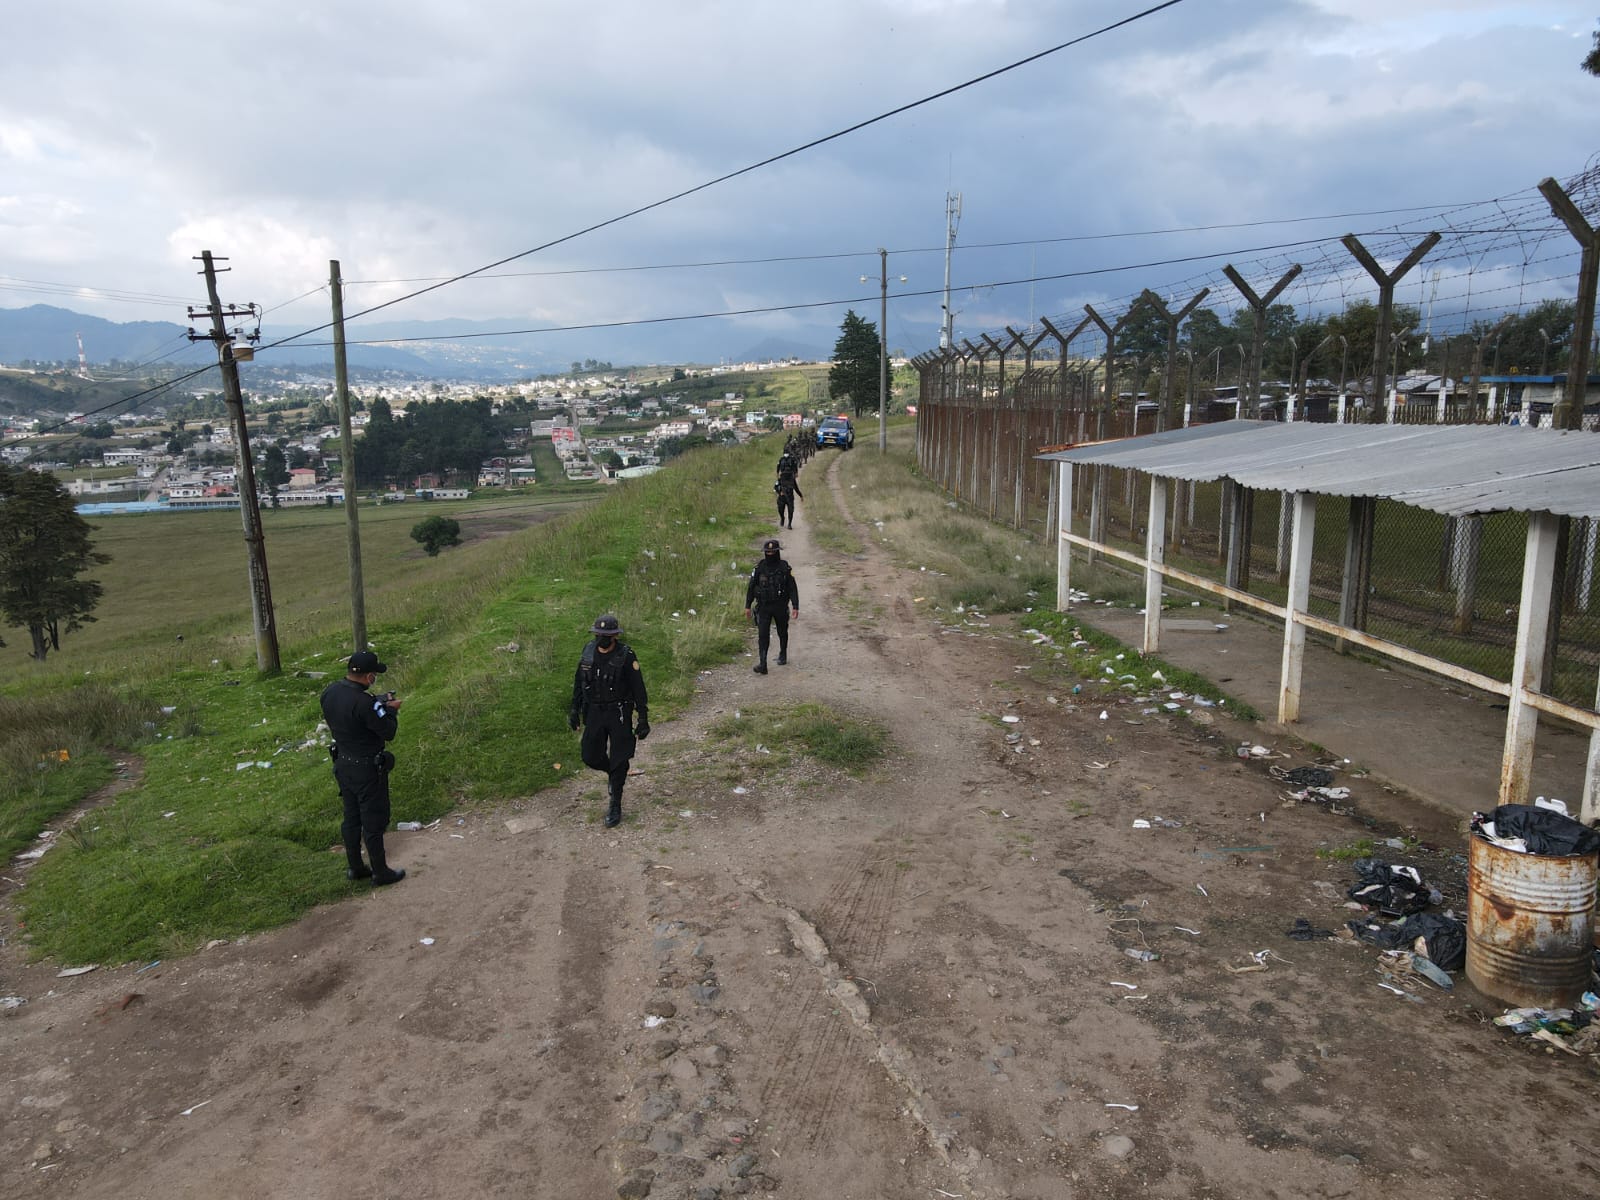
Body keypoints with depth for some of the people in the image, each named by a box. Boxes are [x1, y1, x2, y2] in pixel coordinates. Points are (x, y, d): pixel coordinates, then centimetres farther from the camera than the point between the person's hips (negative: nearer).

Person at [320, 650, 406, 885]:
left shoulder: (329, 692, -5)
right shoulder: (363, 703, -30)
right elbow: (388, 732, -20)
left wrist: (377, 705, 4)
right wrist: (391, 710, -3)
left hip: (343, 765, 8)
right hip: (367, 769, -8)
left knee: (351, 818, 20)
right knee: (374, 821, 7)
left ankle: (355, 868, 34)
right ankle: (380, 872, 20)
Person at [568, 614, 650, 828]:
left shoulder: (626, 656, -15)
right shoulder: (589, 652, -1)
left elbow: (638, 689, -11)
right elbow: (579, 682, 10)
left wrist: (643, 719, -12)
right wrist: (574, 710, 9)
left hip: (619, 713, -4)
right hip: (594, 713, 4)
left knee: (618, 760, 0)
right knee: (591, 757, 7)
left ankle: (615, 807, 14)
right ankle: (615, 773, 40)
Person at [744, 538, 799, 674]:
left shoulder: (784, 568, -6)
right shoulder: (759, 568, -2)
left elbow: (792, 588, -5)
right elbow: (751, 587, 4)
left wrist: (795, 606, -11)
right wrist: (748, 606, 3)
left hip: (780, 607, 0)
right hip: (763, 607, 0)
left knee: (782, 632, 17)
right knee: (763, 635, -10)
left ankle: (783, 655, 42)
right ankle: (762, 664, -14)